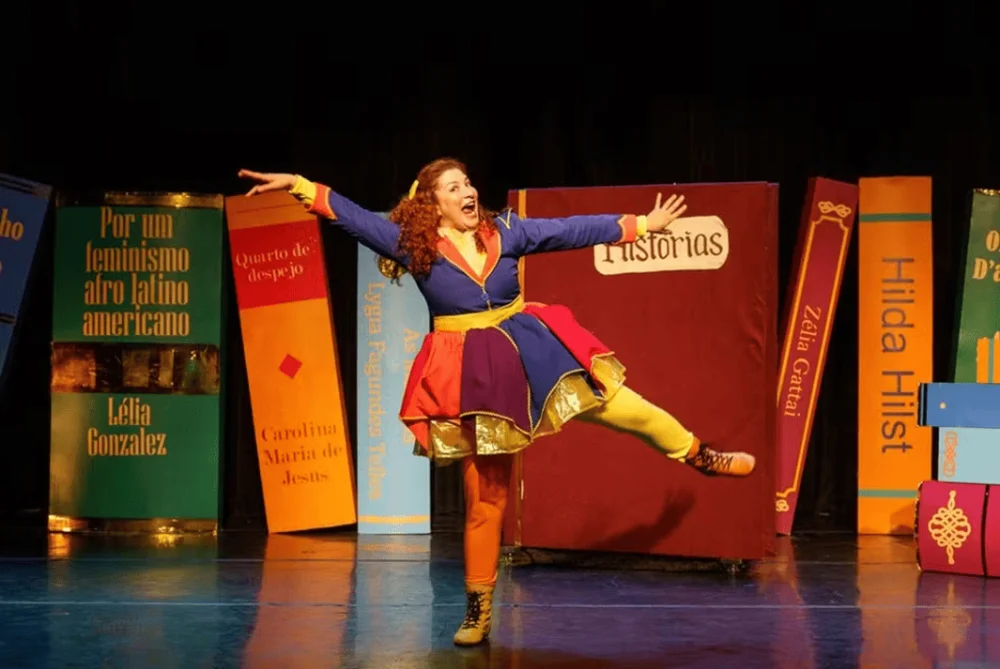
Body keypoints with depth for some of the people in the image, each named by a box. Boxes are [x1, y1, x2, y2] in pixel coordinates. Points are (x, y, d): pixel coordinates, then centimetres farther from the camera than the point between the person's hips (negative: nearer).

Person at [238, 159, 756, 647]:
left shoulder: (503, 230, 3)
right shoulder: (412, 245, -3)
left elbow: (571, 230, 6)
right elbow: (355, 217, -9)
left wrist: (640, 225, 8)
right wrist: (301, 187, -19)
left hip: (530, 348, 2)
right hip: (472, 373, -2)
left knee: (618, 404, 2)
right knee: (484, 497, 3)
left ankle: (700, 456, 29)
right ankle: (478, 609, 15)